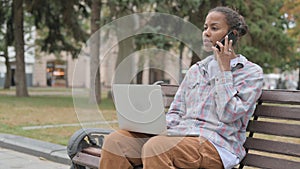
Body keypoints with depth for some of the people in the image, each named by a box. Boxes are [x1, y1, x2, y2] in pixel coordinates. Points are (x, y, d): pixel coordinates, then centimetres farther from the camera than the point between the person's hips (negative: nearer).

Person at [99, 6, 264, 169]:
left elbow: (228, 115, -9)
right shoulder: (196, 69, 22)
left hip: (215, 143, -6)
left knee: (156, 146, -36)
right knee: (115, 141, -18)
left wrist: (224, 69, -5)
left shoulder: (251, 72, 5)